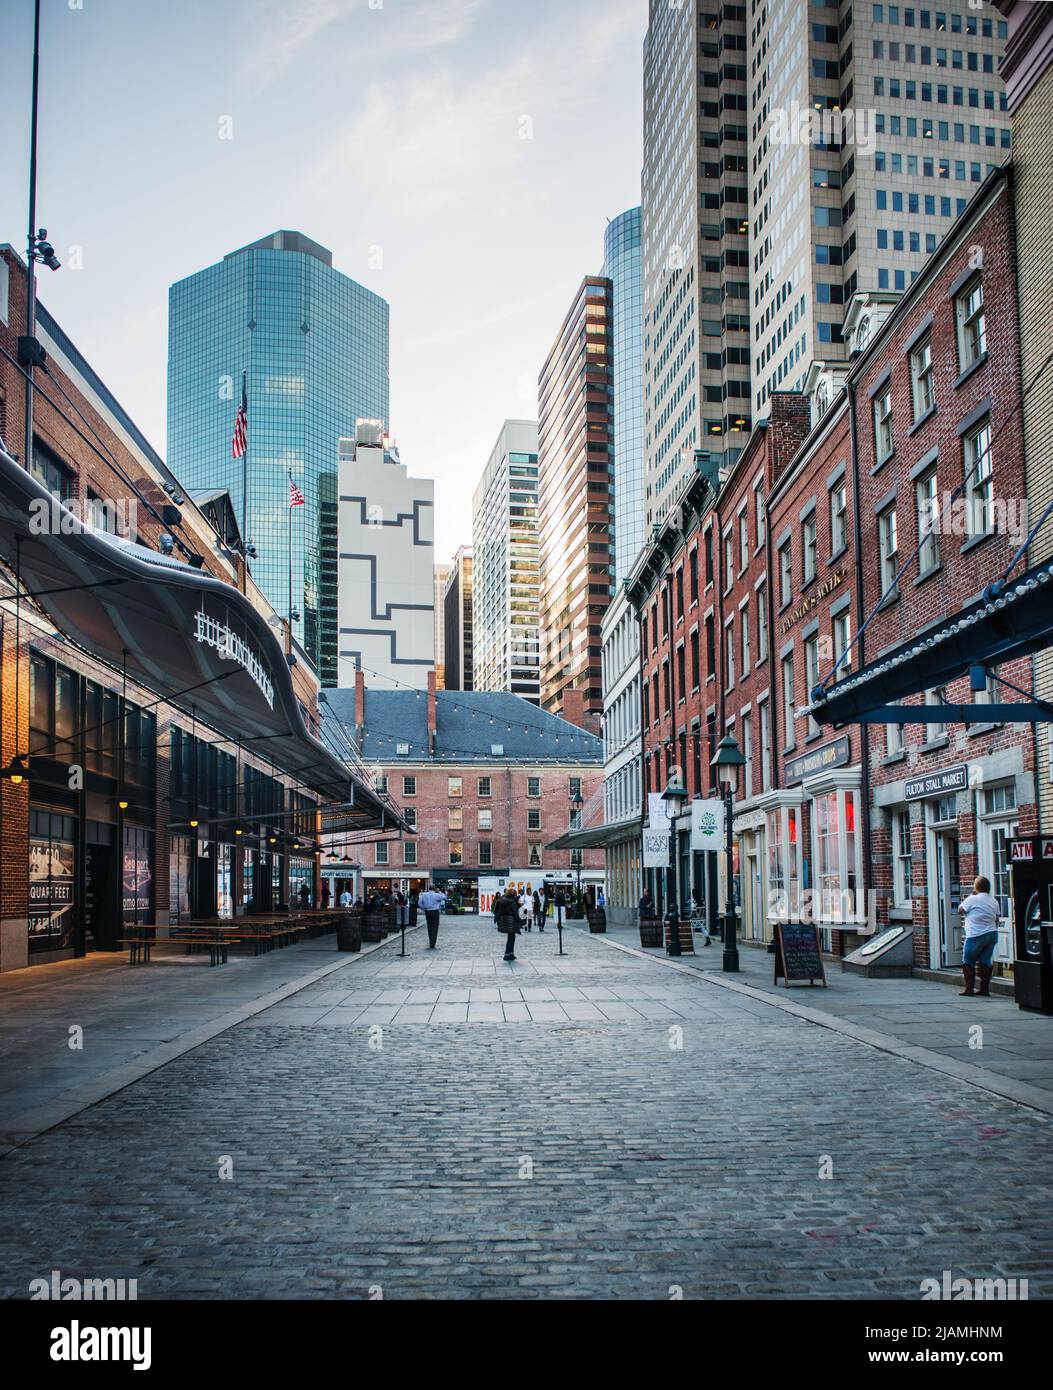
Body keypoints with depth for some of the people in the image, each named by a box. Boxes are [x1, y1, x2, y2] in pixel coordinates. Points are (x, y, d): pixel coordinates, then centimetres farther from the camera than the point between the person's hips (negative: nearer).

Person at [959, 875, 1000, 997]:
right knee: (985, 961, 11)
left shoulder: (973, 899, -13)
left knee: (968, 961, 3)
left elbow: (960, 910, -2)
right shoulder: (994, 901, 10)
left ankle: (969, 988, -1)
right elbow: (996, 919, 17)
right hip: (992, 934, 7)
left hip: (976, 936, -7)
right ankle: (984, 988, 8)